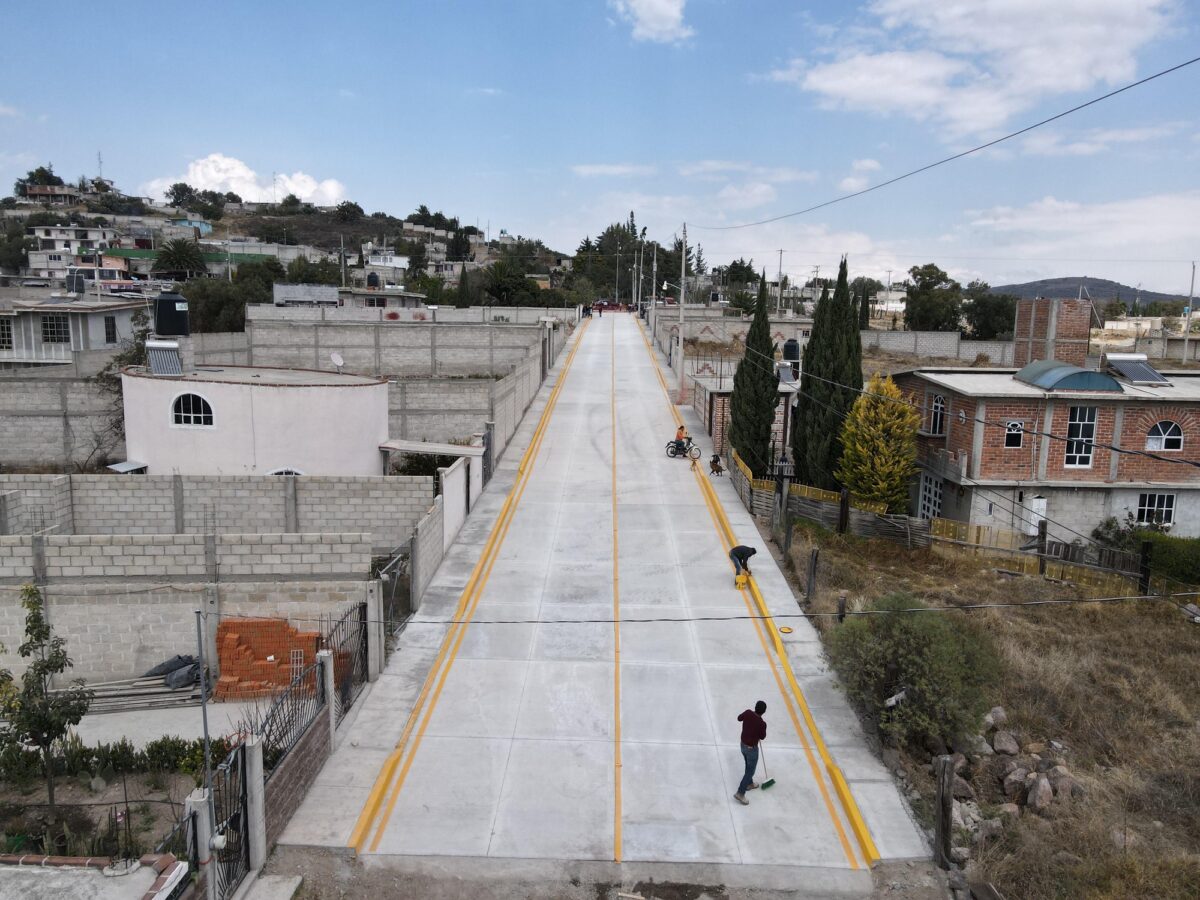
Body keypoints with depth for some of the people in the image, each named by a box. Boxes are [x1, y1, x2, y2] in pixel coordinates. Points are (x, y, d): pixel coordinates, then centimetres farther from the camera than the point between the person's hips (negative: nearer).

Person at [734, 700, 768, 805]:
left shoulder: (748, 713, -16)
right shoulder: (762, 723, -30)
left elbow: (739, 718, 7)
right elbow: (762, 737, -11)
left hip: (743, 744, 7)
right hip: (751, 748, -7)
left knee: (749, 766, 29)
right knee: (750, 771, 7)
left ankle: (749, 784, 49)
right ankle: (740, 793, 7)